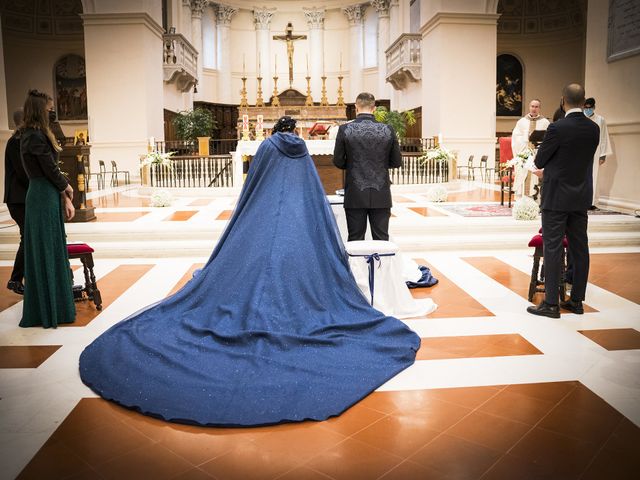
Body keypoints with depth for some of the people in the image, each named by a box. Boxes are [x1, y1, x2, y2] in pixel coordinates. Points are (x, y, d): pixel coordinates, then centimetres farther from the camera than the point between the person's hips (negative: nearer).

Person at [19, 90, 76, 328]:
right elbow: (50, 170, -16)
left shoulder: (35, 135, 14)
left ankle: (52, 307, 26)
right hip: (43, 198, -9)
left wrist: (65, 199, 11)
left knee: (52, 251, 15)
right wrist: (66, 188, 3)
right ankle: (47, 311, 10)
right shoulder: (35, 137, -16)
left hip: (47, 196, 9)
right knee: (44, 252, -1)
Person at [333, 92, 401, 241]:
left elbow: (338, 161, -3)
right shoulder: (388, 130, -2)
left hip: (355, 195, -1)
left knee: (355, 239, 7)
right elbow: (397, 161, 2)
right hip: (381, 196, 1)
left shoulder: (345, 129, -6)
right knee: (382, 239, 8)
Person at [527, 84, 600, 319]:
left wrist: (544, 167, 17)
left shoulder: (557, 128, -16)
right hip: (581, 196, 6)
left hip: (557, 196, -6)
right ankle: (577, 300, 20)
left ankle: (551, 304, 0)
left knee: (553, 249, -3)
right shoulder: (594, 129, 3)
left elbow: (539, 161, -8)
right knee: (580, 248, 11)